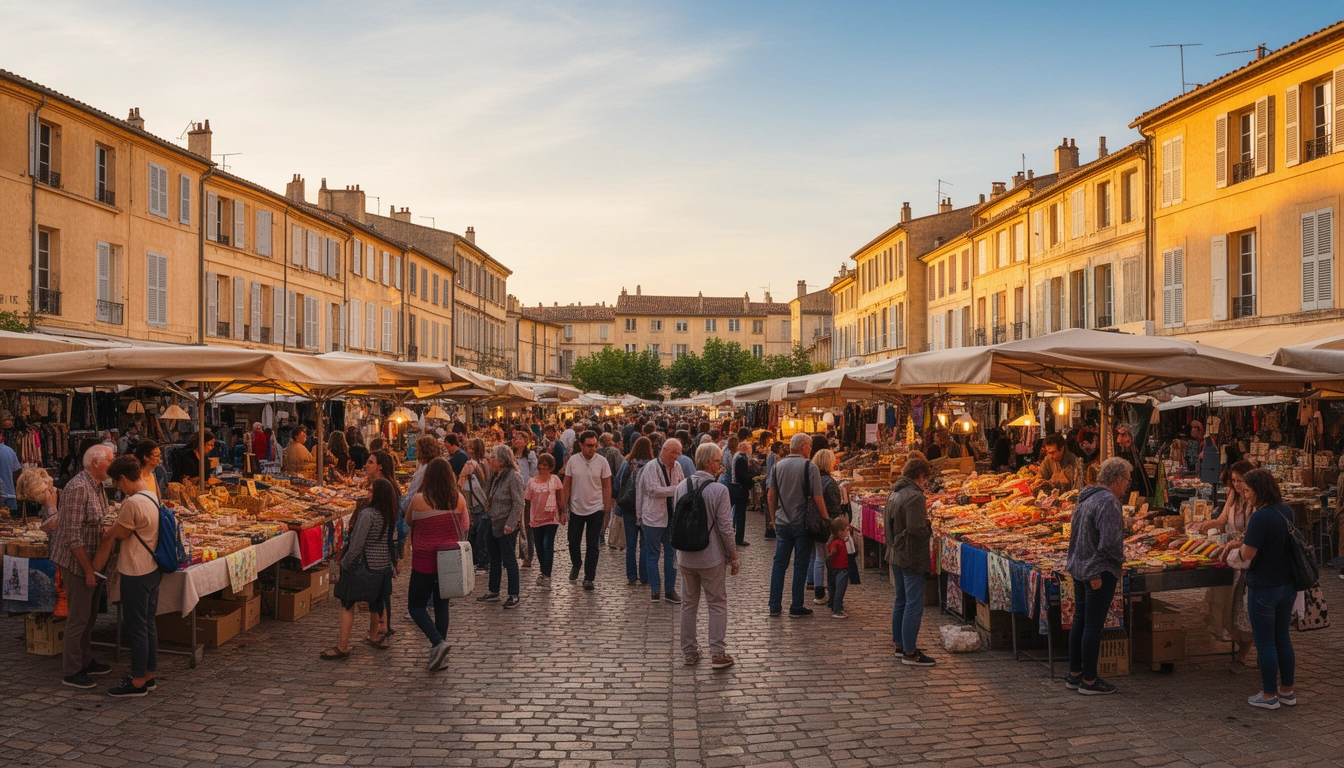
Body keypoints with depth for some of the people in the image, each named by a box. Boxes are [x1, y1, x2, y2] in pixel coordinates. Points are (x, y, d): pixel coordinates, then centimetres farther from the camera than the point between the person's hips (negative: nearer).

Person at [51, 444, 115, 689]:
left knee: (89, 615, 18)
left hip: (92, 561, 9)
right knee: (79, 617, -1)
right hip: (77, 562, -9)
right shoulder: (78, 488, -22)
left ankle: (85, 661, 30)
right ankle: (71, 672, 9)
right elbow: (73, 535, -24)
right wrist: (88, 569, -21)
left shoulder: (98, 487, 8)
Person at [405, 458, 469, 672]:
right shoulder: (458, 499, -7)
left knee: (416, 605, 9)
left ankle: (438, 642, -12)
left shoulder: (419, 500, -16)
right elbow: (464, 527, 4)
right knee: (442, 605, 16)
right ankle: (439, 654, 17)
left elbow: (409, 521, 2)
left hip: (424, 561, -4)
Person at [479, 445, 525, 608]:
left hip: (506, 525, -9)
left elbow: (518, 503, -19)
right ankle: (493, 592, 27)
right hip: (493, 523, 9)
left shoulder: (513, 476, -17)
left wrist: (510, 525, -20)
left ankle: (513, 595, 7)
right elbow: (489, 497, 22)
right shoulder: (496, 475, 8)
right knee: (494, 559, 16)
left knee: (509, 560, -1)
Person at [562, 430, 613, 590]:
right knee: (573, 542, 10)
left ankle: (589, 578, 11)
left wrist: (606, 511, -4)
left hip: (596, 509, -1)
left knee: (593, 546, 2)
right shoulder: (573, 460, -4)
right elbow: (567, 486, 2)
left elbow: (607, 487, -1)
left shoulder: (602, 462, -7)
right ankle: (576, 564, 40)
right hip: (576, 509, 1)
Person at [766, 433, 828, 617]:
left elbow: (770, 495, 7)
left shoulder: (777, 466, 3)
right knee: (800, 566, 5)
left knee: (779, 564, 11)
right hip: (803, 524, -4)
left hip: (782, 524, 4)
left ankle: (774, 606, 13)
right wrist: (826, 520, -2)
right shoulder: (810, 467, -11)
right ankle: (796, 607, 9)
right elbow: (817, 498, -13)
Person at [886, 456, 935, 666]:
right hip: (912, 558, -10)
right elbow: (917, 530, -25)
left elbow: (887, 523, 16)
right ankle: (910, 653, -1)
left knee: (901, 601, 18)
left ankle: (900, 645, 26)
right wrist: (930, 531, -7)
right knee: (914, 605, -4)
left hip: (896, 555, 10)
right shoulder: (915, 497, -20)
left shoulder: (894, 493, 9)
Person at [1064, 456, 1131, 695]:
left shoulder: (1085, 498, 11)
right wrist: (1120, 559, -6)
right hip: (1099, 572, -9)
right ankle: (1089, 681, 5)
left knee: (1080, 621, 16)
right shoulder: (1108, 501, -19)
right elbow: (1110, 542, -25)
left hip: (1079, 568, 10)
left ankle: (1074, 674, 24)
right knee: (1093, 625, -2)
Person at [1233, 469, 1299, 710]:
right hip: (1287, 586, 8)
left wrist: (1242, 545, -1)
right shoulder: (1287, 511, 2)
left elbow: (1247, 555, -22)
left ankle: (1269, 695, 13)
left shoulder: (1260, 517, -23)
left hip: (1264, 588, -8)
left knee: (1265, 642, 4)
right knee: (1283, 638, 18)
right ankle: (1287, 690, 27)